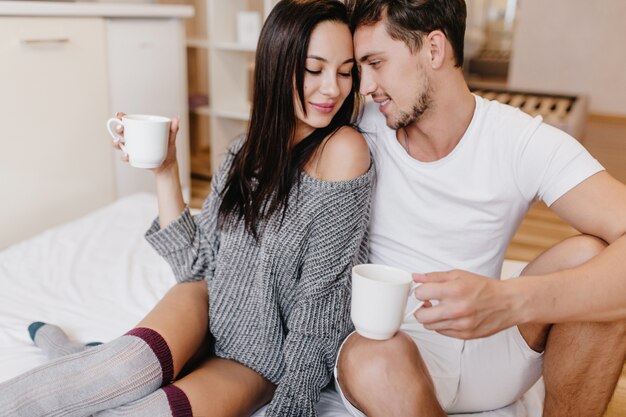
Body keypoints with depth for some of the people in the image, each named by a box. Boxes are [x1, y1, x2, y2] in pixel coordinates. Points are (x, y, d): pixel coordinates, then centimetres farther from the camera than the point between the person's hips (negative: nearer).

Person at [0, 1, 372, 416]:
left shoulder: (344, 148, -19)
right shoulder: (247, 151, -2)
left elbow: (320, 297, -18)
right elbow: (197, 264, -2)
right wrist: (165, 171, -9)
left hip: (266, 353, -3)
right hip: (211, 302, 3)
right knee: (132, 369, -27)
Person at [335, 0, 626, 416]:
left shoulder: (523, 141, -10)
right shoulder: (361, 133, -6)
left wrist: (509, 301, -39)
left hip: (490, 348, 1)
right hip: (390, 347, -1)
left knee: (590, 256, -23)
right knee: (372, 359, -36)